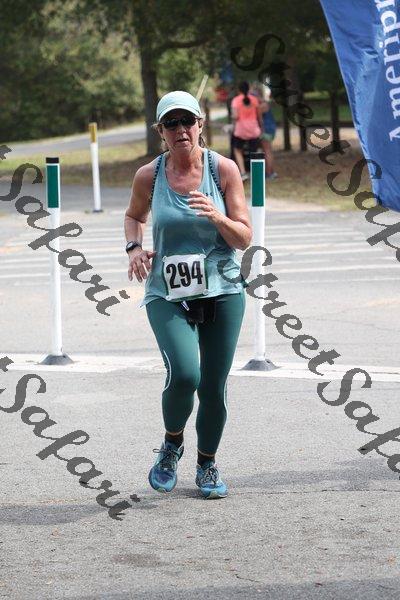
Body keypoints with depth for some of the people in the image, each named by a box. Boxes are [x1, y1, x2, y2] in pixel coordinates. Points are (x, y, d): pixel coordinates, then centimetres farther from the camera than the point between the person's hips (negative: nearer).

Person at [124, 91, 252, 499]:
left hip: (222, 291, 1)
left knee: (214, 387, 4)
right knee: (184, 375, -21)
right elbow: (134, 215, 21)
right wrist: (134, 247, 1)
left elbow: (244, 238, -2)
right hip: (167, 293, -1)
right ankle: (171, 444, 9)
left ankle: (207, 465, 29)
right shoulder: (149, 176, -1)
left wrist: (217, 217, -21)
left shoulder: (223, 169, -3)